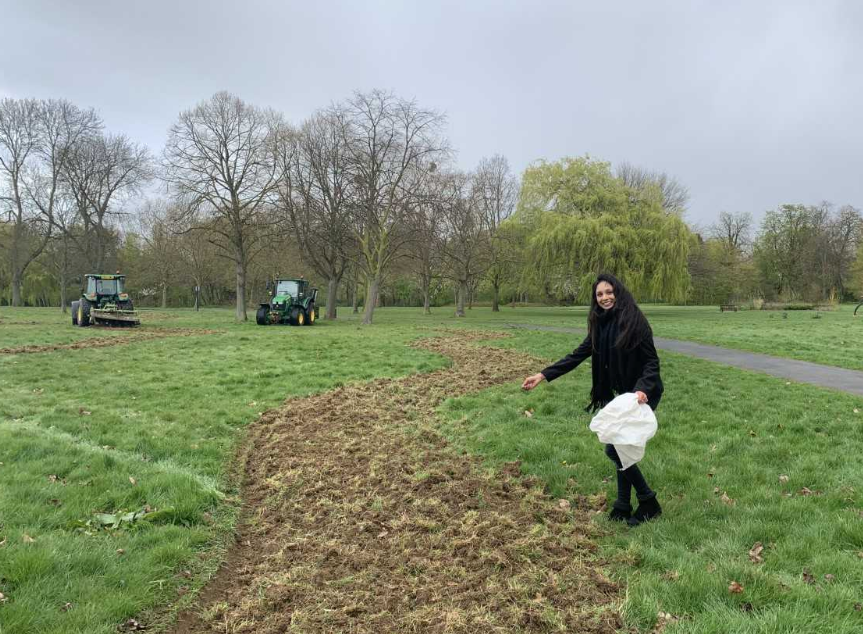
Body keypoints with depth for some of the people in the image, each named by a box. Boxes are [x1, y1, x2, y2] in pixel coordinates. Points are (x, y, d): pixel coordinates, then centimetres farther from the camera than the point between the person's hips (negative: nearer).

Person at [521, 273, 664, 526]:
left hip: (643, 394, -7)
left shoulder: (633, 320, -17)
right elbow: (577, 355, 4)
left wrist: (642, 389, -34)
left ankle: (648, 502, 10)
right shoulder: (600, 325, 4)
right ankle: (623, 506, 25)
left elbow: (652, 361, -17)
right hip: (624, 393, 7)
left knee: (615, 448, -8)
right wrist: (543, 375, -3)